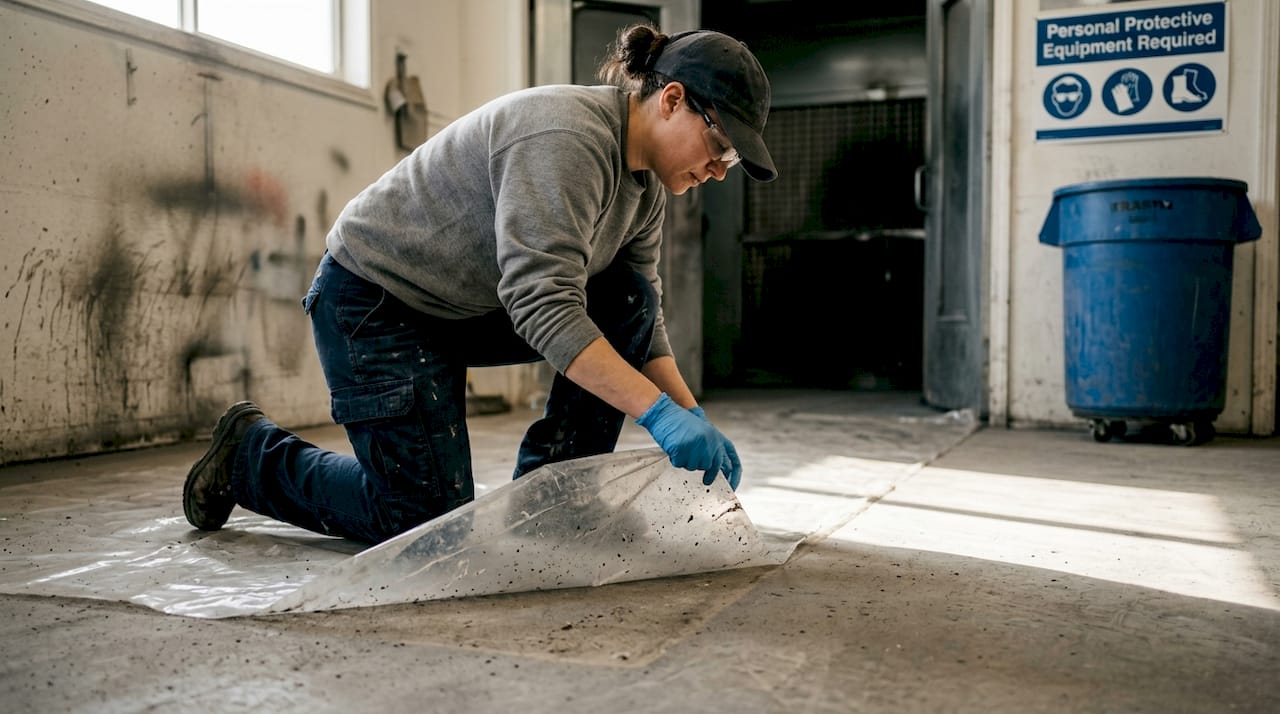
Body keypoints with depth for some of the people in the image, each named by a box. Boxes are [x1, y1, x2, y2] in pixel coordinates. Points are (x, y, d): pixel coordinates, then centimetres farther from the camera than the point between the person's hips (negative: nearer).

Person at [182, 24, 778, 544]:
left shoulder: (644, 181, 1)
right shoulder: (566, 136, -28)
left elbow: (645, 324, 4)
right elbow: (543, 305, -36)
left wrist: (692, 417, -7)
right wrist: (660, 413, -39)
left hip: (472, 304, 9)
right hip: (374, 302, -8)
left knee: (629, 299, -9)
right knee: (432, 526, -6)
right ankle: (250, 453, 14)